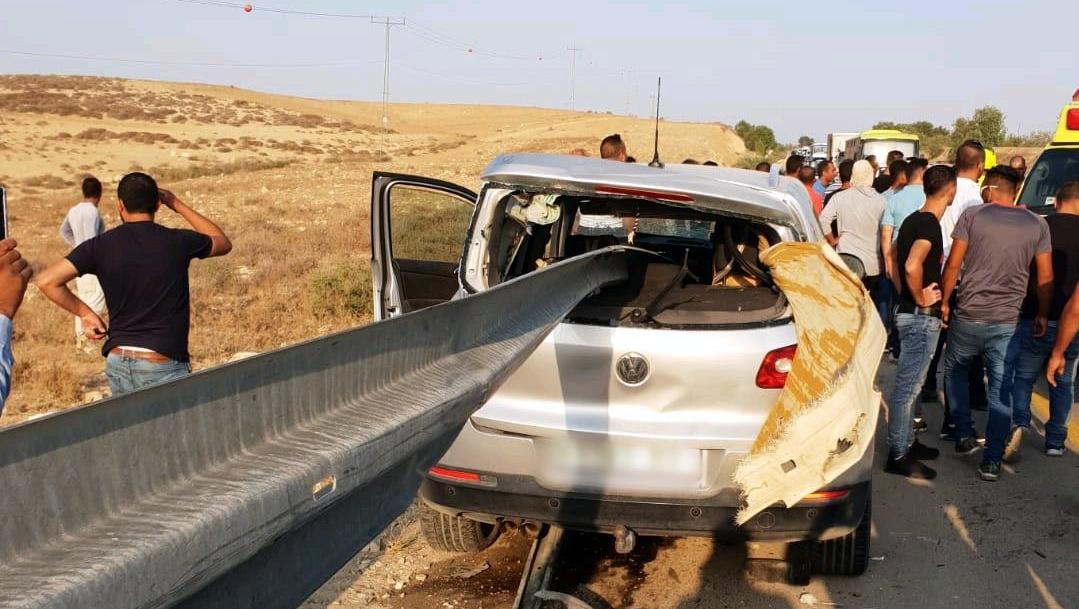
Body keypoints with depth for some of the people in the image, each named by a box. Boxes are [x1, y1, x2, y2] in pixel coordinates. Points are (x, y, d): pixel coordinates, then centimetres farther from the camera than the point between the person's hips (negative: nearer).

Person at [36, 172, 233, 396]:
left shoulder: (101, 245, -1)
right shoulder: (177, 242, -4)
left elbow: (47, 281, -6)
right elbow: (223, 243, 16)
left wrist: (85, 313, 7)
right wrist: (178, 205, 19)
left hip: (117, 363, 4)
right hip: (162, 367, -3)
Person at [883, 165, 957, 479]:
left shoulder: (914, 219, 11)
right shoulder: (929, 223, -18)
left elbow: (899, 259, 21)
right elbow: (913, 266, -32)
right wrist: (920, 298, -18)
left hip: (908, 311, 10)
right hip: (921, 316, -10)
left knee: (910, 384, 18)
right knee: (908, 386, -4)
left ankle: (906, 442, 29)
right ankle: (898, 455, 1)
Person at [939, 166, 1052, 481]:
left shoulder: (972, 215, -4)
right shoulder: (1038, 224, 3)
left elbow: (953, 265, -4)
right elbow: (1045, 277, 6)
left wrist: (944, 301, 8)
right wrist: (1042, 315, 17)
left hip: (968, 316, -1)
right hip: (1008, 322, 1)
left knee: (954, 369, 24)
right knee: (1001, 391, 7)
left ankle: (964, 435, 22)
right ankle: (992, 461, 7)